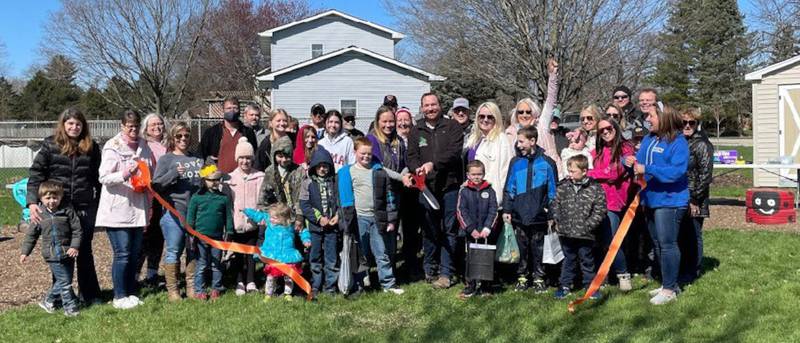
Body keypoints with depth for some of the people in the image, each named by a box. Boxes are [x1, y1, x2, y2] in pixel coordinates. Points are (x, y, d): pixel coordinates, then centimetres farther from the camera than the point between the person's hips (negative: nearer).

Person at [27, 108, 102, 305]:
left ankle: (89, 294, 18)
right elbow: (35, 174, -4)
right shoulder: (50, 145, 0)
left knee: (84, 251, 9)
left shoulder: (91, 147, 5)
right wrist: (32, 202, -15)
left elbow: (98, 178, 7)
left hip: (85, 207, 1)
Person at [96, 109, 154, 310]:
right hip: (117, 210, -6)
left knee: (135, 253, 10)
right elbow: (104, 178, -10)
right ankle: (119, 297, 5)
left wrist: (148, 206, 17)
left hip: (137, 209, 6)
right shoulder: (112, 147, -5)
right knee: (122, 254, -5)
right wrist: (124, 175, -28)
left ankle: (131, 293, 20)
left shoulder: (143, 146, 13)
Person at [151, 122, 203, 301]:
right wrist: (174, 173, -17)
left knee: (194, 250, 10)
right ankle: (172, 290, 10)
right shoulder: (166, 159, 3)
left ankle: (192, 287, 21)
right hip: (174, 212, -4)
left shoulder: (197, 159, 15)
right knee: (174, 251, 1)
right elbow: (156, 185, -5)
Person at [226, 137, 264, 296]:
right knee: (238, 253, 6)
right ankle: (240, 282, 16)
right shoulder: (230, 178, 3)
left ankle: (250, 282, 18)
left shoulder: (259, 177, 3)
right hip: (236, 223, 0)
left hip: (253, 223, 0)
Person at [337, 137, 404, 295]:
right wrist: (345, 220, -3)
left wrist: (391, 220, 3)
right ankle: (359, 285, 16)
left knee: (382, 253, 5)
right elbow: (342, 198, 2)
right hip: (358, 218, -1)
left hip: (377, 217, 1)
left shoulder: (379, 171, 6)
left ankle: (389, 284, 10)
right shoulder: (345, 173, 2)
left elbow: (389, 195, 7)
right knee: (360, 254, 7)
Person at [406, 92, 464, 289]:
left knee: (449, 230, 1)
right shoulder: (416, 131, 13)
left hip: (449, 186, -2)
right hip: (426, 187, 2)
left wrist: (433, 163, -22)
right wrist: (417, 168, -18)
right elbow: (412, 156, 4)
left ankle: (446, 273, 6)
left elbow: (454, 152, -10)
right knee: (429, 230, 8)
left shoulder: (452, 127, 4)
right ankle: (429, 269, 22)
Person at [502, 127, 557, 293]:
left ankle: (538, 278, 19)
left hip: (538, 215, -2)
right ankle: (522, 277, 21)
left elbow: (552, 190, 2)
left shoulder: (547, 163, -2)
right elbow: (509, 188, 6)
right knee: (522, 248, 10)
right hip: (519, 215, 2)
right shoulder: (516, 162, 3)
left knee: (537, 248, 8)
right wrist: (506, 209, 1)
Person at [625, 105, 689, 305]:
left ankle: (670, 289, 3)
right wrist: (631, 162, -7)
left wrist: (647, 169, -26)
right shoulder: (648, 140, 12)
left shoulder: (678, 143, -13)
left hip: (669, 201, -9)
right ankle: (668, 283, 28)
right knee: (657, 244, 15)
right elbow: (640, 163, 16)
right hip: (650, 199, 9)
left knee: (667, 244, -6)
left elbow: (677, 171, -24)